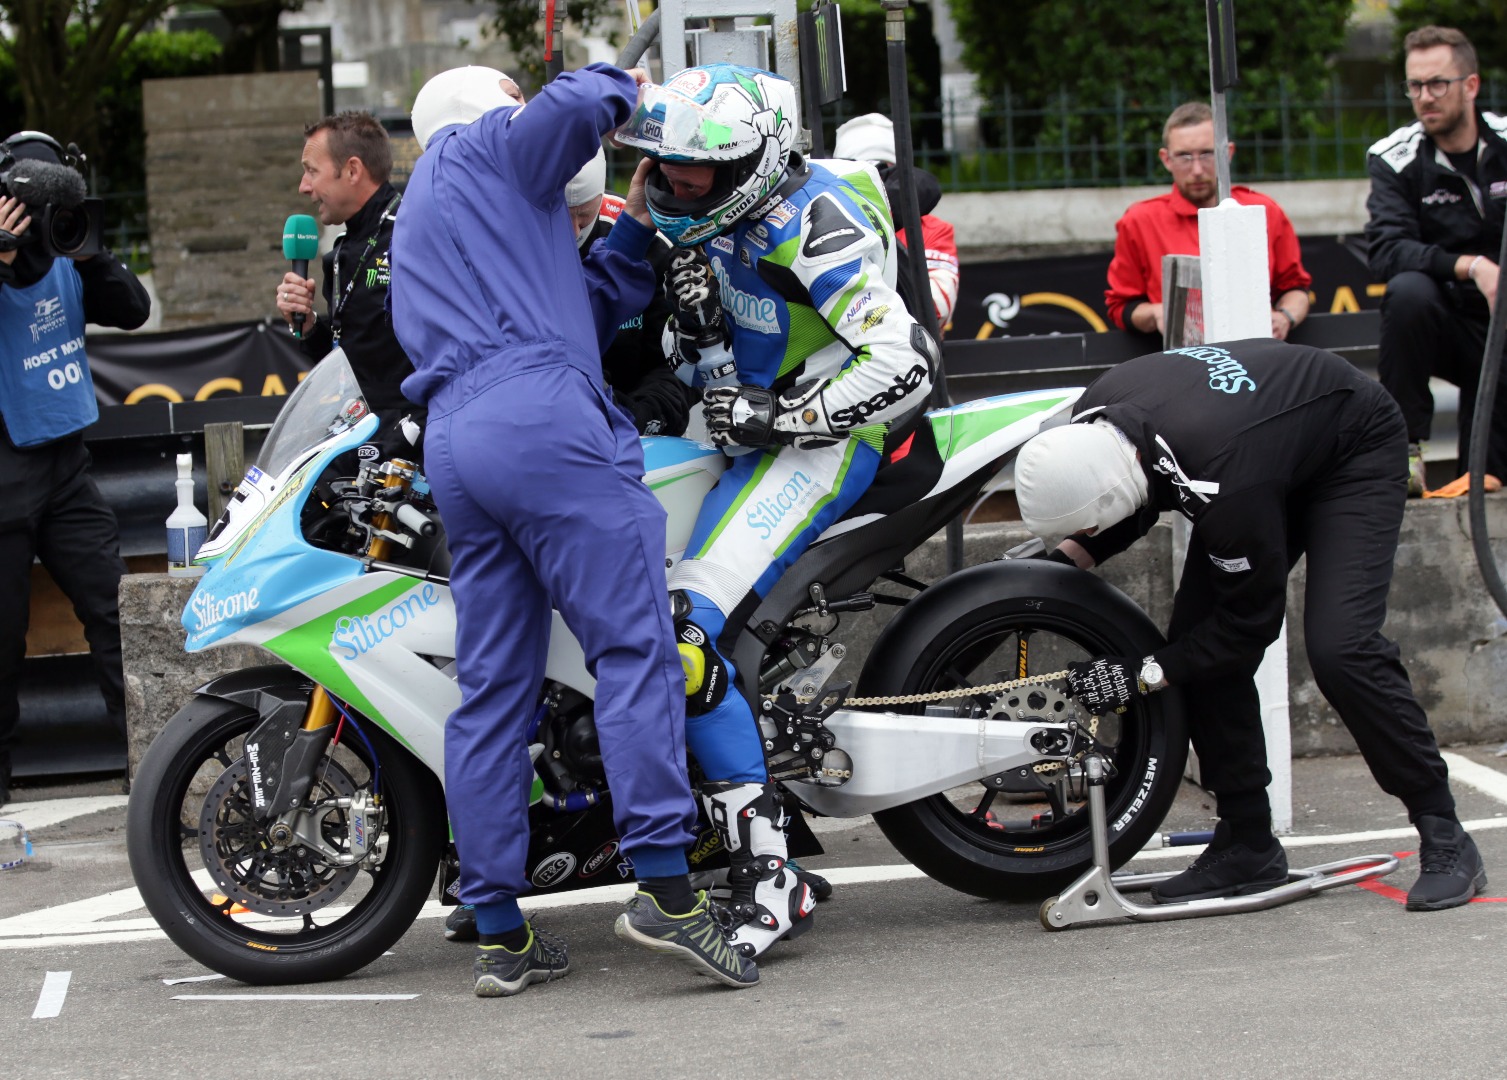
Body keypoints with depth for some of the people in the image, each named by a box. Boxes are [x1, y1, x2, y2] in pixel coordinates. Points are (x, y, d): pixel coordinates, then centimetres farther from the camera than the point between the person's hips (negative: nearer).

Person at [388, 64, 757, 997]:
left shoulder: (415, 236, 36)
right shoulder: (481, 149, 13)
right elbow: (570, 108, -8)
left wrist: (637, 231, 28)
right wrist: (616, 83, 12)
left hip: (453, 448, 9)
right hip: (541, 419, -9)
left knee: (494, 689, 6)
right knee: (636, 646, -11)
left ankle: (500, 933, 4)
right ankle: (665, 887, -22)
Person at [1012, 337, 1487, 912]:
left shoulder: (1223, 482, -43)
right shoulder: (1093, 420, -21)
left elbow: (1253, 619, -28)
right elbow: (1136, 503, 3)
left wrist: (1144, 675, -24)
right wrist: (1060, 562, -12)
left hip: (1356, 455, -8)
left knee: (1339, 649, -23)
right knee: (1197, 635, -5)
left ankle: (1445, 837, -10)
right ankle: (1247, 846, 4)